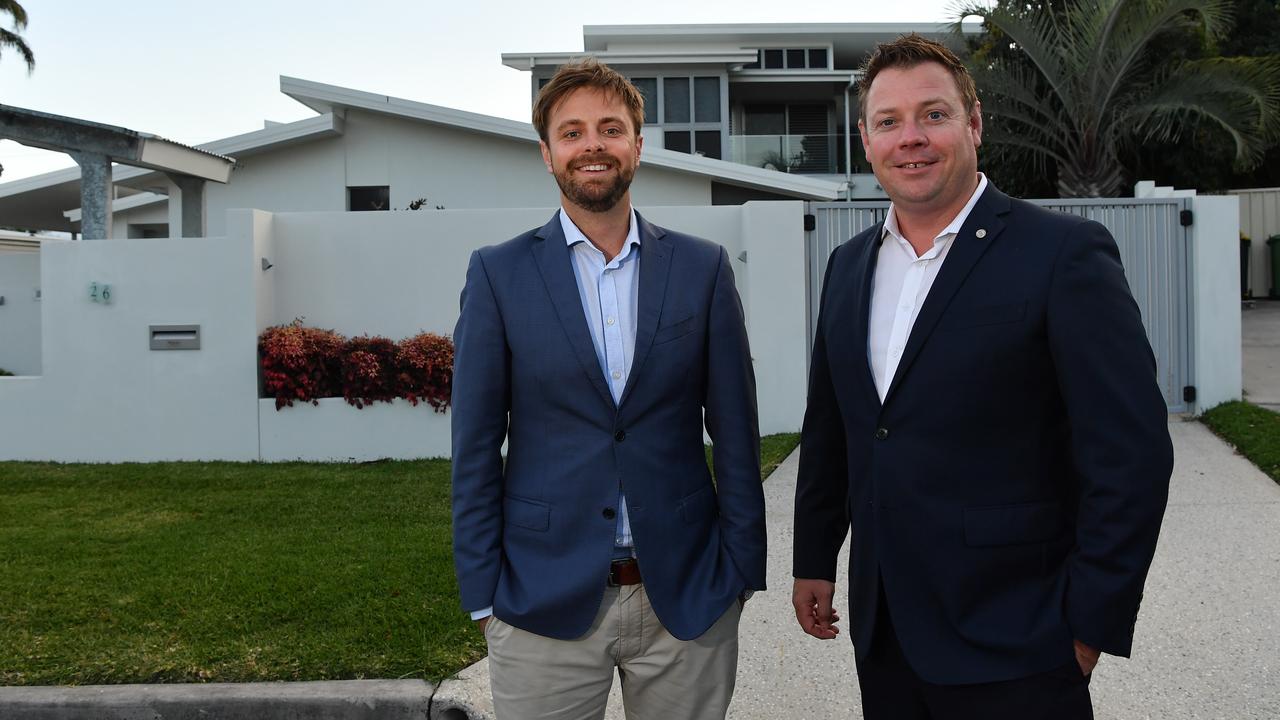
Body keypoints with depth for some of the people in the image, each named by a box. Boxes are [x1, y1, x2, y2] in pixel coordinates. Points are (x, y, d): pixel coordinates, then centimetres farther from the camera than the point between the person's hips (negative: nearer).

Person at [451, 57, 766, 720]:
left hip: (686, 596, 1)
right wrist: (482, 593, -3)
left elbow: (735, 435, 4)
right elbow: (475, 447, 0)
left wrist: (741, 572, 1)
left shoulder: (703, 268, 3)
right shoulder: (498, 274, 0)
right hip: (543, 601, -1)